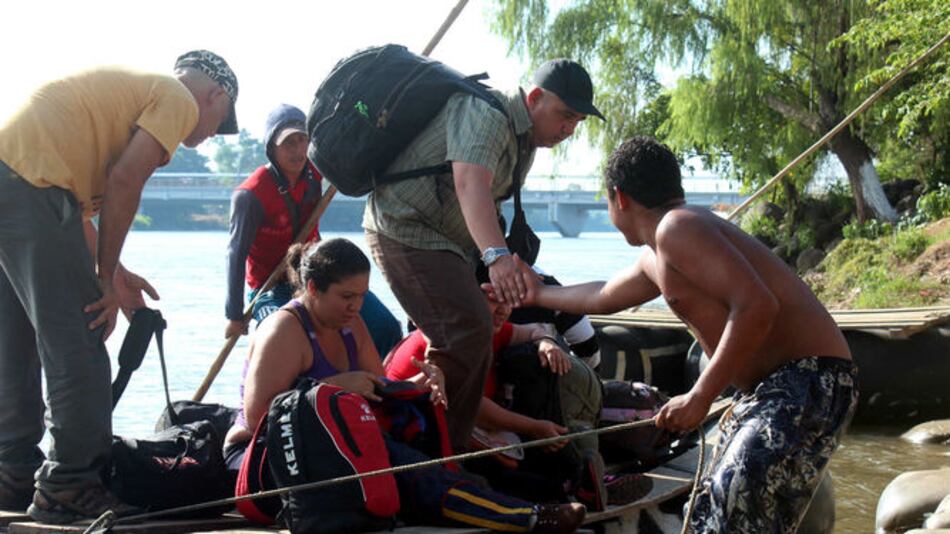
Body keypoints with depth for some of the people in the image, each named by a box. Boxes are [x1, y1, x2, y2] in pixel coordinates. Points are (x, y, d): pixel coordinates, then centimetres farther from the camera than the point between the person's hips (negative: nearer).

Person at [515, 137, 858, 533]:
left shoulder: (677, 228, -14)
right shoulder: (654, 260, 18)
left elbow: (756, 306, -26)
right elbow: (604, 297, 40)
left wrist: (700, 397, -24)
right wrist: (539, 295, 52)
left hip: (811, 380, -11)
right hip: (766, 388, 11)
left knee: (737, 498, -27)